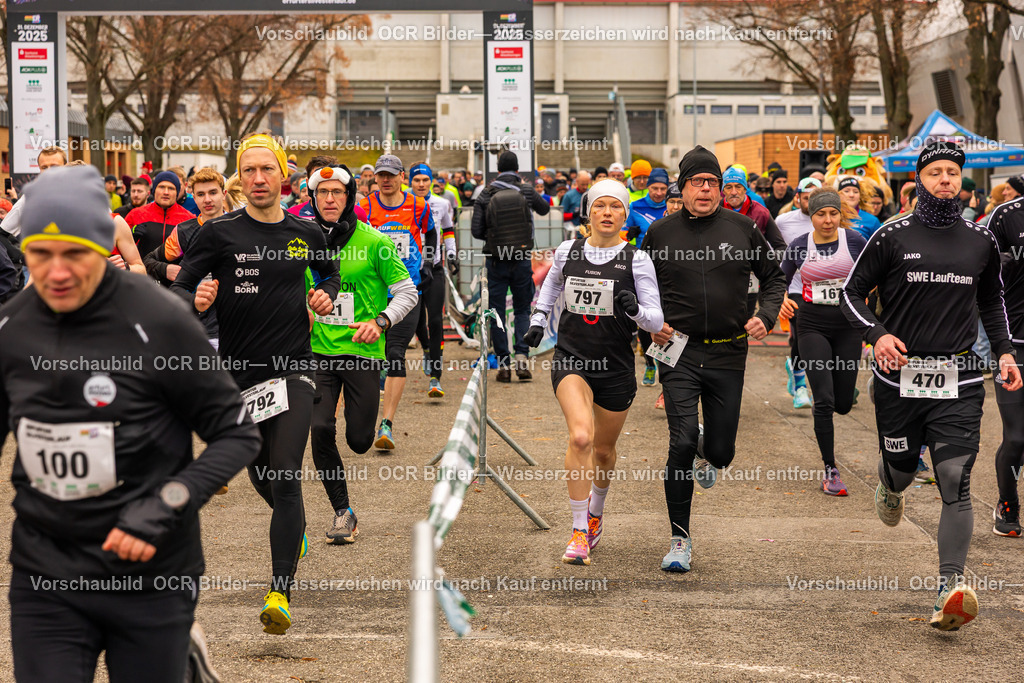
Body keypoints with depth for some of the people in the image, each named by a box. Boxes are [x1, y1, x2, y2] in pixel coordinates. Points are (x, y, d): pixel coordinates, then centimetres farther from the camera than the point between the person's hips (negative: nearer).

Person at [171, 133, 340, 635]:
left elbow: (329, 273, 27)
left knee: (286, 479, -14)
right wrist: (196, 301, -25)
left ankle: (280, 593, -17)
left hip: (293, 371, -1)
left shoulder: (306, 233, 6)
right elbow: (177, 289, -3)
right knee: (262, 480, 15)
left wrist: (325, 296, 5)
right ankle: (295, 528, 49)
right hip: (240, 373, 1)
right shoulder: (219, 233, -2)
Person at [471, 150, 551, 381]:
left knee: (497, 312, 7)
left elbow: (476, 230, -8)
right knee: (522, 310, 11)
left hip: (496, 260, -1)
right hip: (522, 258, 1)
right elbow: (544, 209, 20)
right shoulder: (526, 191, -1)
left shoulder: (486, 195, -4)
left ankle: (503, 364, 5)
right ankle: (521, 356, -8)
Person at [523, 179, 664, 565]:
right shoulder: (567, 252, 1)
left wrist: (635, 310, -28)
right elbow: (551, 284, 25)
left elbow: (656, 321, -9)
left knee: (603, 450, 14)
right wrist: (538, 320, 16)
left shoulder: (636, 260, -6)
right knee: (580, 437, -24)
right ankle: (579, 533, -16)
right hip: (570, 359, 0)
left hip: (616, 367, 0)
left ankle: (595, 514, 45)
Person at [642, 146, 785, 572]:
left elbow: (773, 277, 14)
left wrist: (766, 316, -3)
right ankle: (680, 540, -4)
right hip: (680, 353, -1)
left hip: (728, 355, 1)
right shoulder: (661, 233, 3)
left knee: (720, 451, 4)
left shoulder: (741, 229, 3)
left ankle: (710, 459, 46)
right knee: (682, 443, -15)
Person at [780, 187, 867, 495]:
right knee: (824, 400, -12)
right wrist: (782, 300, -11)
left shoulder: (854, 241, -3)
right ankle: (830, 471, -3)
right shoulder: (799, 246, -1)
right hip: (813, 326, -1)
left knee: (843, 404, 3)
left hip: (847, 325, 1)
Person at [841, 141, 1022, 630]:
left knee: (954, 480, -13)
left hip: (959, 380, 1)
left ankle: (951, 588, -18)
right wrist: (878, 334, -13)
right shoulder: (893, 237, 0)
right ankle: (889, 489, 53)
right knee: (901, 470, 12)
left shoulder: (980, 241, 9)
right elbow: (852, 292, 4)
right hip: (899, 377, 0)